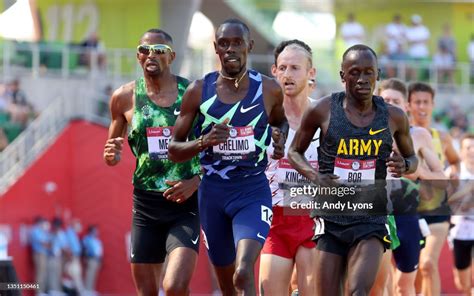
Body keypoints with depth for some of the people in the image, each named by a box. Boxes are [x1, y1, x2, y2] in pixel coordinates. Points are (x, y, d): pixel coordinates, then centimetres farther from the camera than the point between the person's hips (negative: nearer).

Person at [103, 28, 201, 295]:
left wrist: (196, 181, -13)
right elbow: (112, 152, 15)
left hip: (185, 203, -3)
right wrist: (111, 155, -8)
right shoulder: (125, 97, 4)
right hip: (146, 203, 3)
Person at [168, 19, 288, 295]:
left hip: (253, 191, -2)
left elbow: (280, 121, 22)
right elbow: (174, 150, 3)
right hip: (213, 192, 2)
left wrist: (280, 139, 0)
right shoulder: (199, 91, -1)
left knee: (243, 274, -25)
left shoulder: (269, 89, -1)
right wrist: (204, 142, -16)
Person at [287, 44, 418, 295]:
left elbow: (413, 158, 18)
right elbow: (294, 152, 11)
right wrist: (314, 176, -10)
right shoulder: (323, 111, -3)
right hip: (331, 218, 0)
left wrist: (404, 166, -7)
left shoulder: (393, 117, 2)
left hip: (371, 220, 0)